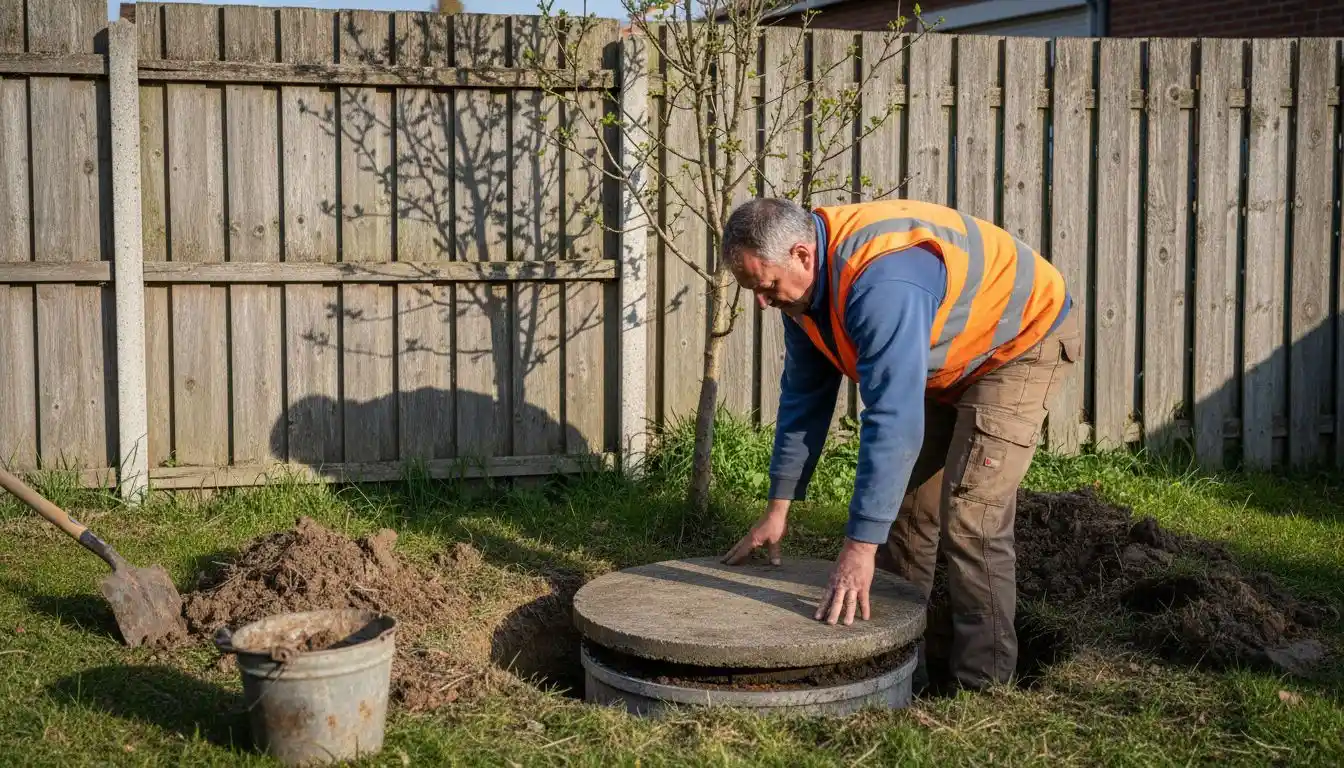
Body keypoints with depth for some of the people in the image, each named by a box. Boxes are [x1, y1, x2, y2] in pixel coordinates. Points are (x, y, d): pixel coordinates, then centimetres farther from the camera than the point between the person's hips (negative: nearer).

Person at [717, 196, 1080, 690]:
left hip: (1021, 340, -9)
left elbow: (893, 420, -42)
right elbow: (803, 396, 0)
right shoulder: (804, 281, -9)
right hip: (948, 360, 9)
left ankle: (982, 684, -8)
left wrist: (859, 548, -41)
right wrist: (777, 509, 2)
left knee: (969, 515, -17)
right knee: (903, 501, 7)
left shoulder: (882, 281, -39)